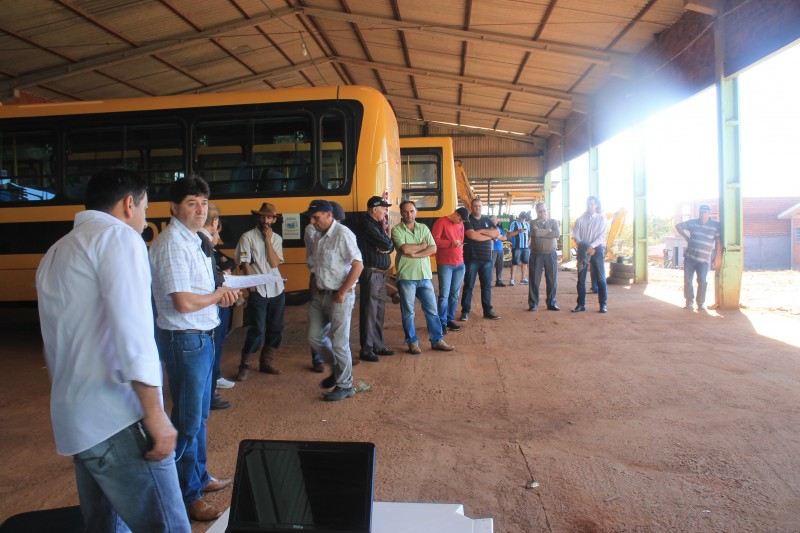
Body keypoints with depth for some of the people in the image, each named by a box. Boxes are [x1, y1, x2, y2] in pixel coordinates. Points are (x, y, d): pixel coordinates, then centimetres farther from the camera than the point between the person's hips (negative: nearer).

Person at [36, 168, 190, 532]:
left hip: (72, 421, 9)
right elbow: (132, 332, -18)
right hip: (116, 420, -9)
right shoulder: (118, 235, -6)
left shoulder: (54, 253, 20)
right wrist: (155, 415, -17)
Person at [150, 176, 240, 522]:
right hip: (184, 340, -10)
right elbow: (184, 302, -26)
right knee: (187, 421, 3)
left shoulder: (191, 240, 11)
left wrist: (220, 292, 0)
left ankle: (199, 478, 38)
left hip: (200, 337, 10)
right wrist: (217, 296, -9)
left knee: (199, 415, 21)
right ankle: (186, 497, 18)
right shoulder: (172, 244, -20)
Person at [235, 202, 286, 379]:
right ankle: (245, 365, 9)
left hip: (277, 289, 5)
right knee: (258, 330, -6)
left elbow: (275, 263, -3)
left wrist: (268, 240, -8)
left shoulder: (276, 238, 9)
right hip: (258, 291, -5)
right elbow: (245, 264, -7)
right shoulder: (248, 237, -3)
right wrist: (252, 285, -13)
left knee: (276, 330, 9)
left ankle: (266, 363, 24)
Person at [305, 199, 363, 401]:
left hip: (339, 297, -8)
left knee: (339, 342, 0)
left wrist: (342, 293, -18)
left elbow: (358, 265, -20)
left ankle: (345, 386, 15)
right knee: (315, 338, 12)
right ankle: (338, 367, 34)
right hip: (320, 295, 8)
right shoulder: (318, 236, 10)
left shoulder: (342, 234, -15)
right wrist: (315, 285, 9)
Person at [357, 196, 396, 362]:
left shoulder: (377, 224, 17)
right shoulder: (367, 225, -13)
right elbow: (386, 244, -18)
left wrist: (386, 247, -9)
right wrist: (387, 244, 3)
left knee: (379, 312, 13)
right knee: (369, 312, -3)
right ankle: (366, 350, 4)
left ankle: (378, 345, 22)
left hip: (381, 274, 9)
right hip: (371, 274, -9)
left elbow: (391, 245, 12)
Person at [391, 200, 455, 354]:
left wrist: (413, 254, -12)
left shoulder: (424, 228, 10)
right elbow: (405, 249, -17)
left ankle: (437, 340, 18)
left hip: (425, 275, 4)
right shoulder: (397, 230, -2)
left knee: (432, 310, 7)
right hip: (406, 276, -3)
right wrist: (422, 245, -4)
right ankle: (412, 342, 16)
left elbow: (433, 249, -2)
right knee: (408, 311, 5)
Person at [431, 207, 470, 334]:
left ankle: (450, 320, 17)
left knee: (455, 295, 8)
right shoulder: (441, 222, -6)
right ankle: (442, 322, 1)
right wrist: (452, 243, -18)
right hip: (445, 264, -6)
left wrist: (460, 252, 16)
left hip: (459, 264, 7)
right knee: (444, 295, -6)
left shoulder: (461, 225, 15)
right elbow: (435, 240, -15)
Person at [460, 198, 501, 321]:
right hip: (471, 258, -4)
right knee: (468, 286, 0)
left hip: (486, 258, 4)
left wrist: (482, 231, -10)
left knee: (487, 286, 8)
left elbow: (497, 232, 0)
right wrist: (489, 235, -7)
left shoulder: (487, 220, 14)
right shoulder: (467, 220, -1)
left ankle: (488, 310, 16)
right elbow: (472, 235, -17)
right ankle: (465, 311, 5)